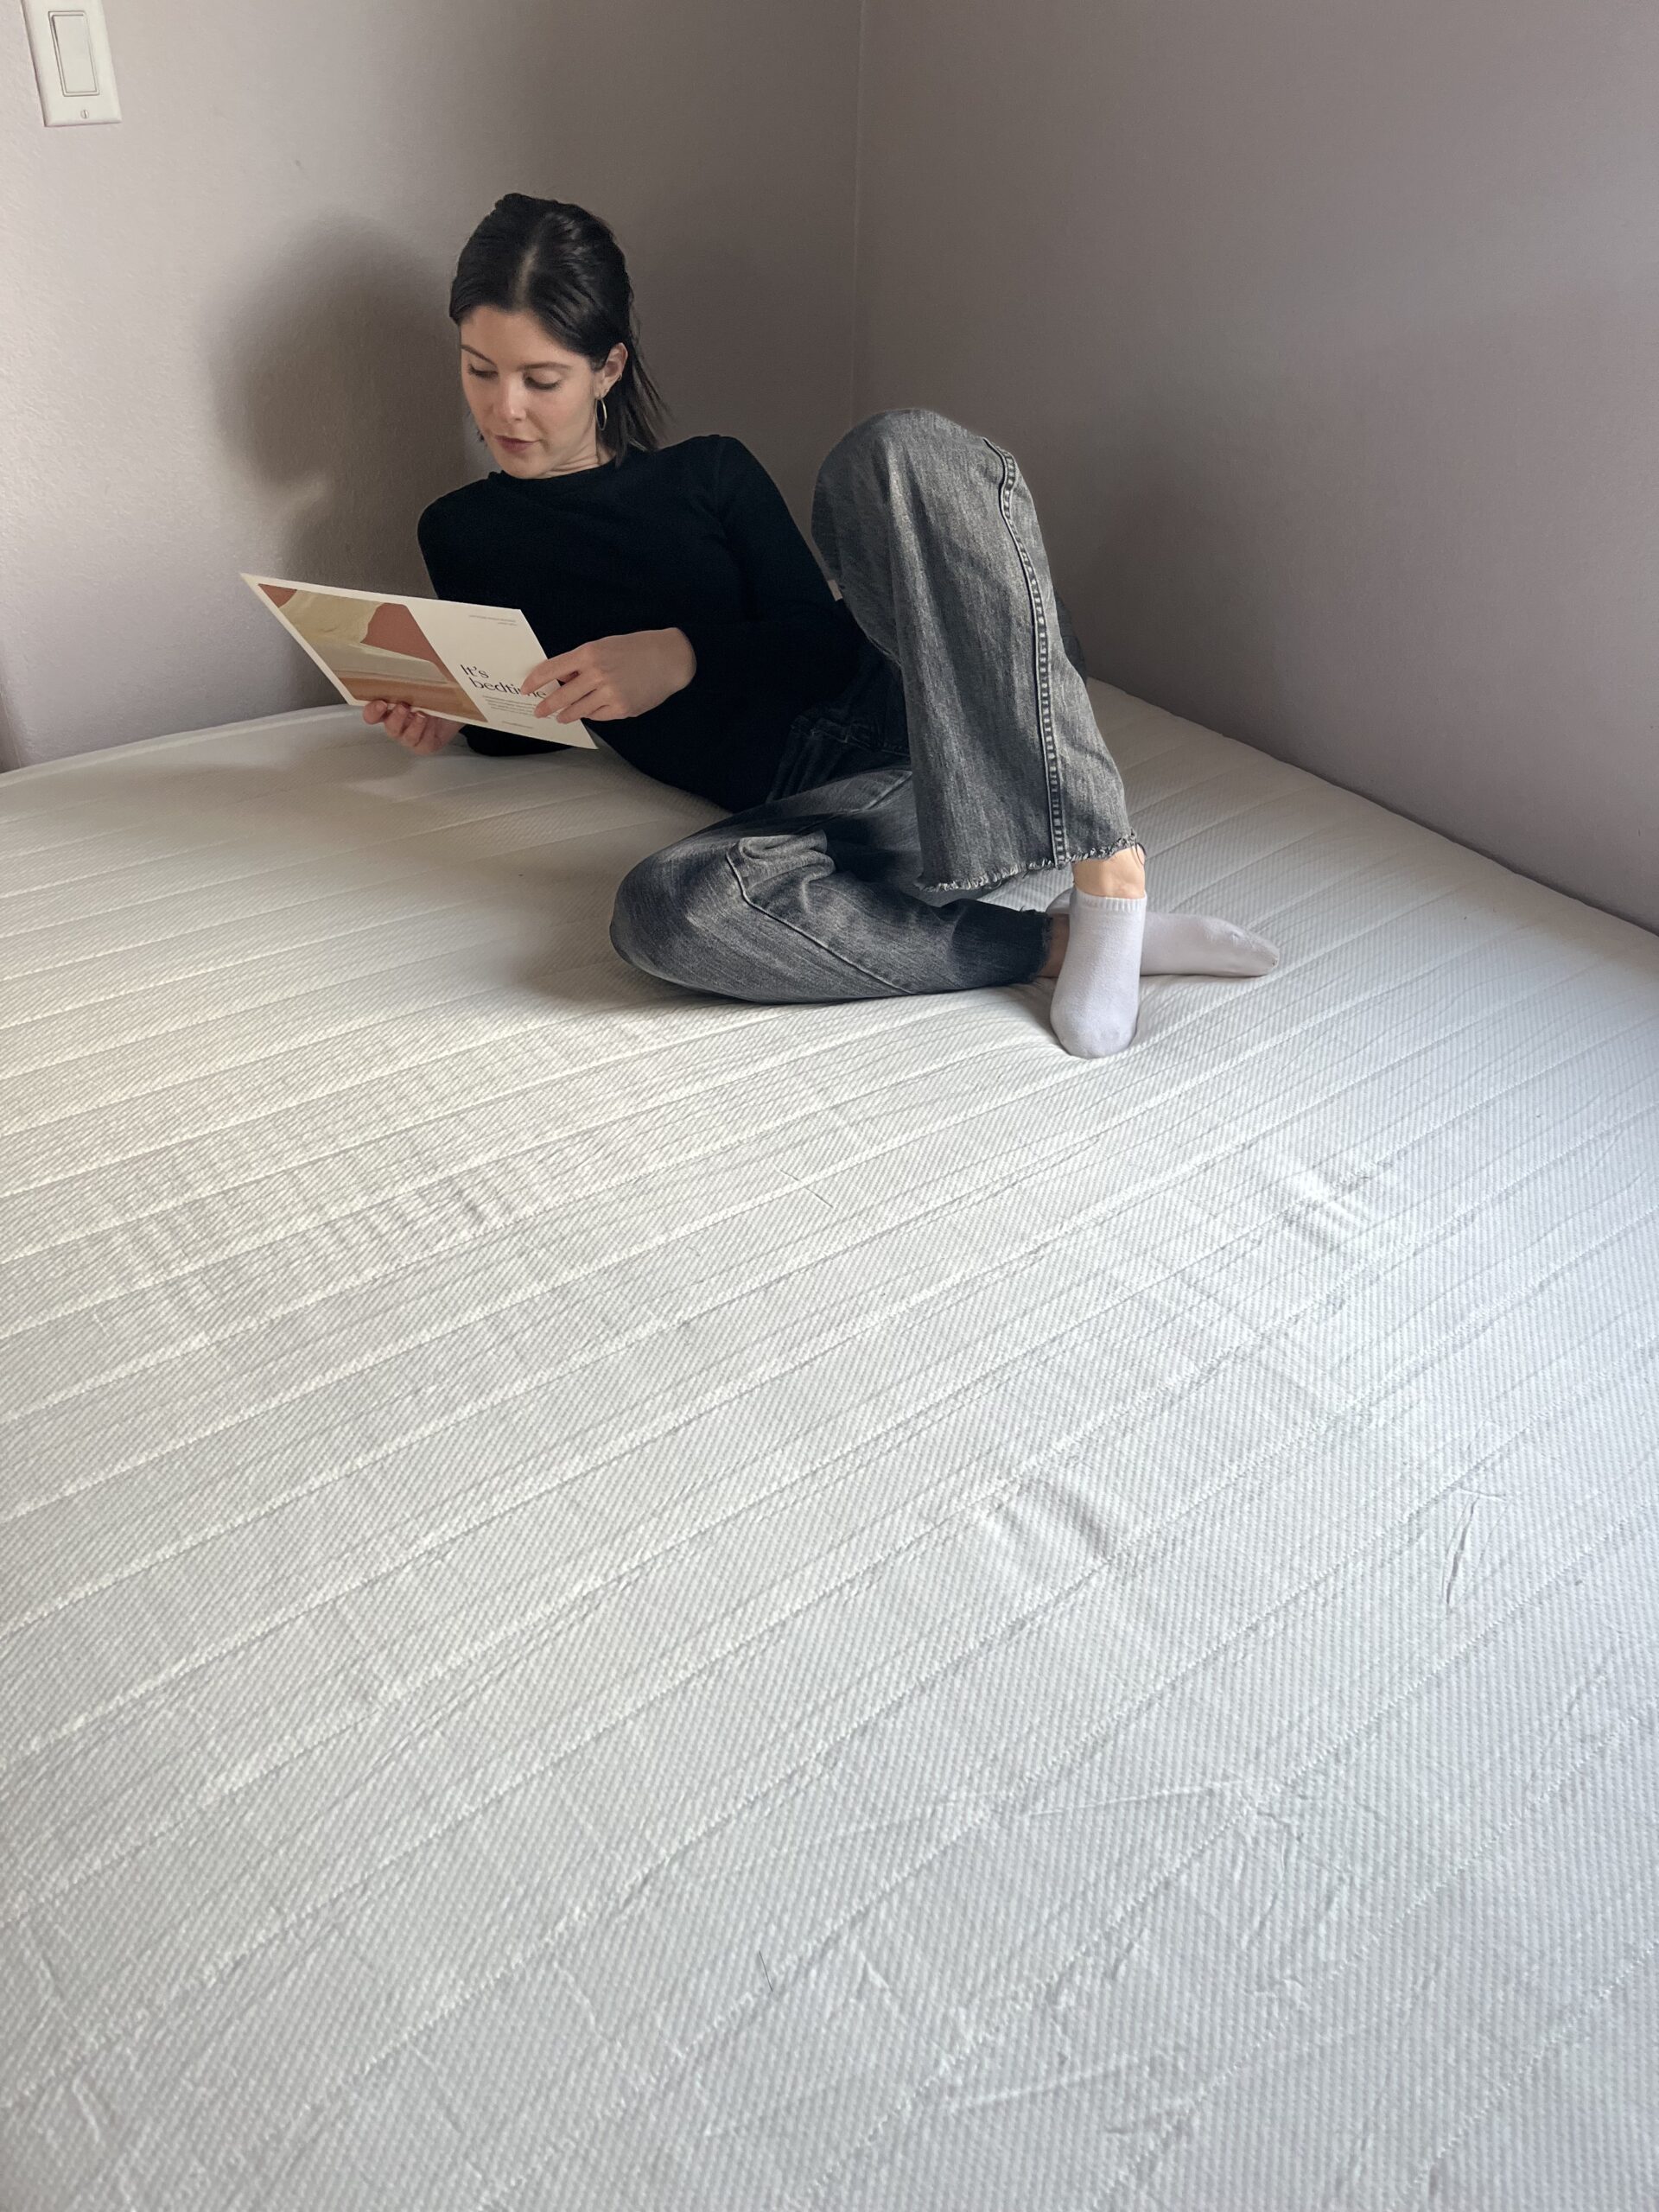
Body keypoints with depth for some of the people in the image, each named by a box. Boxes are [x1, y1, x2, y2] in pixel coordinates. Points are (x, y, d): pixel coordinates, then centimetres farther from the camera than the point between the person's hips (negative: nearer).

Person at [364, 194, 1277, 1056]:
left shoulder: (711, 474, 13)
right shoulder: (463, 535, 18)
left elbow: (825, 644, 5)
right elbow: (537, 715, 25)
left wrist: (686, 654, -13)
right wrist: (456, 715, 3)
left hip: (912, 718, 1)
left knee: (902, 446, -28)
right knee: (659, 910, -37)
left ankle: (1106, 870, -34)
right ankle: (1059, 945, -29)